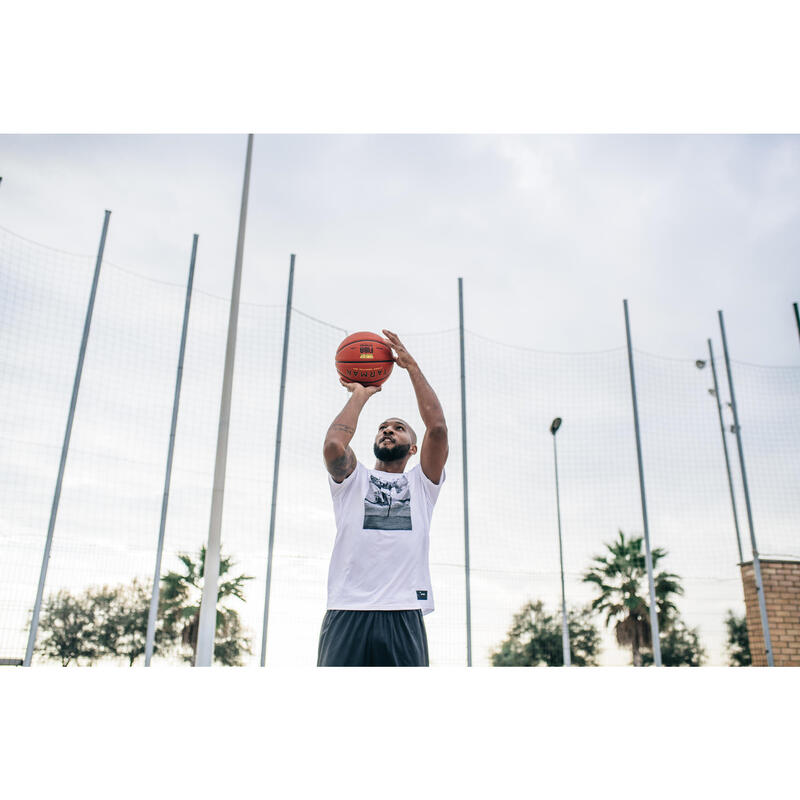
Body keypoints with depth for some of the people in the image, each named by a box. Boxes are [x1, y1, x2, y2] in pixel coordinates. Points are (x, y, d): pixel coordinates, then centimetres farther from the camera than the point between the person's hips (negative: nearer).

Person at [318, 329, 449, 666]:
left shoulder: (421, 482, 19)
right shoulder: (352, 478, 17)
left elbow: (437, 427, 4)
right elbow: (334, 445, -6)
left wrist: (411, 365, 9)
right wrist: (359, 394, 10)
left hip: (404, 614, 1)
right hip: (347, 611, 0)